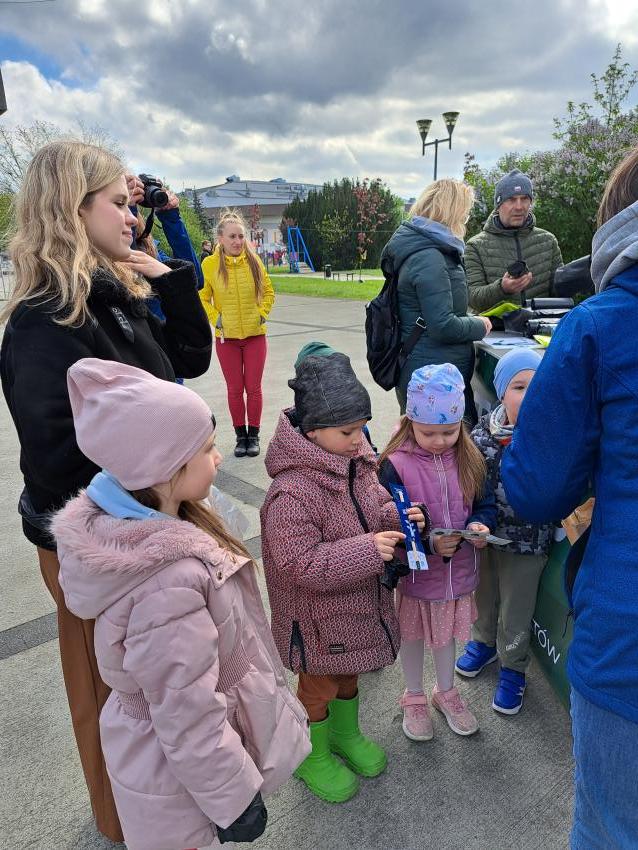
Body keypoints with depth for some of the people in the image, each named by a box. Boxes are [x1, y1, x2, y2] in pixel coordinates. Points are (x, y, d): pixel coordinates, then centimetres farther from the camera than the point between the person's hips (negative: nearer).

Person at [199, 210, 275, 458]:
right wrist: (215, 318, -9)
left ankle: (254, 435, 21)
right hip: (226, 337, 0)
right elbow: (202, 298, 3)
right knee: (234, 389, 8)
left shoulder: (254, 260, -2)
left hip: (255, 334, 1)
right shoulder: (210, 264, -7)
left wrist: (262, 313, -3)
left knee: (253, 388, 6)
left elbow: (268, 292, 9)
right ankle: (241, 435, 23)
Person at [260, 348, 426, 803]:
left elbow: (375, 507, 8)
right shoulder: (292, 492, -33)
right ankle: (312, 755, 45)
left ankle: (346, 734, 56)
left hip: (358, 602, 8)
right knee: (320, 685, 17)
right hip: (317, 617, -7)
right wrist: (366, 551, -34)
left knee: (349, 672, 29)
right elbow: (298, 564, -32)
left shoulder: (358, 462, -6)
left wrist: (397, 517, -15)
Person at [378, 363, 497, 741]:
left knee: (448, 633, 25)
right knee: (414, 635, 19)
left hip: (460, 569, 4)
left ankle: (446, 692, 50)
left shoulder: (469, 459, -8)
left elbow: (486, 503, 1)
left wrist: (480, 525, -21)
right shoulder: (396, 465, -21)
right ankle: (414, 698, 44)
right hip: (416, 572, -3)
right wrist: (428, 544, -32)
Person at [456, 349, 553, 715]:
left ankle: (513, 668, 43)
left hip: (528, 543, -3)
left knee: (516, 612, 17)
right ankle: (484, 642, 55)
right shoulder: (482, 435, -11)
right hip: (486, 535, 3)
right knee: (485, 596, 27)